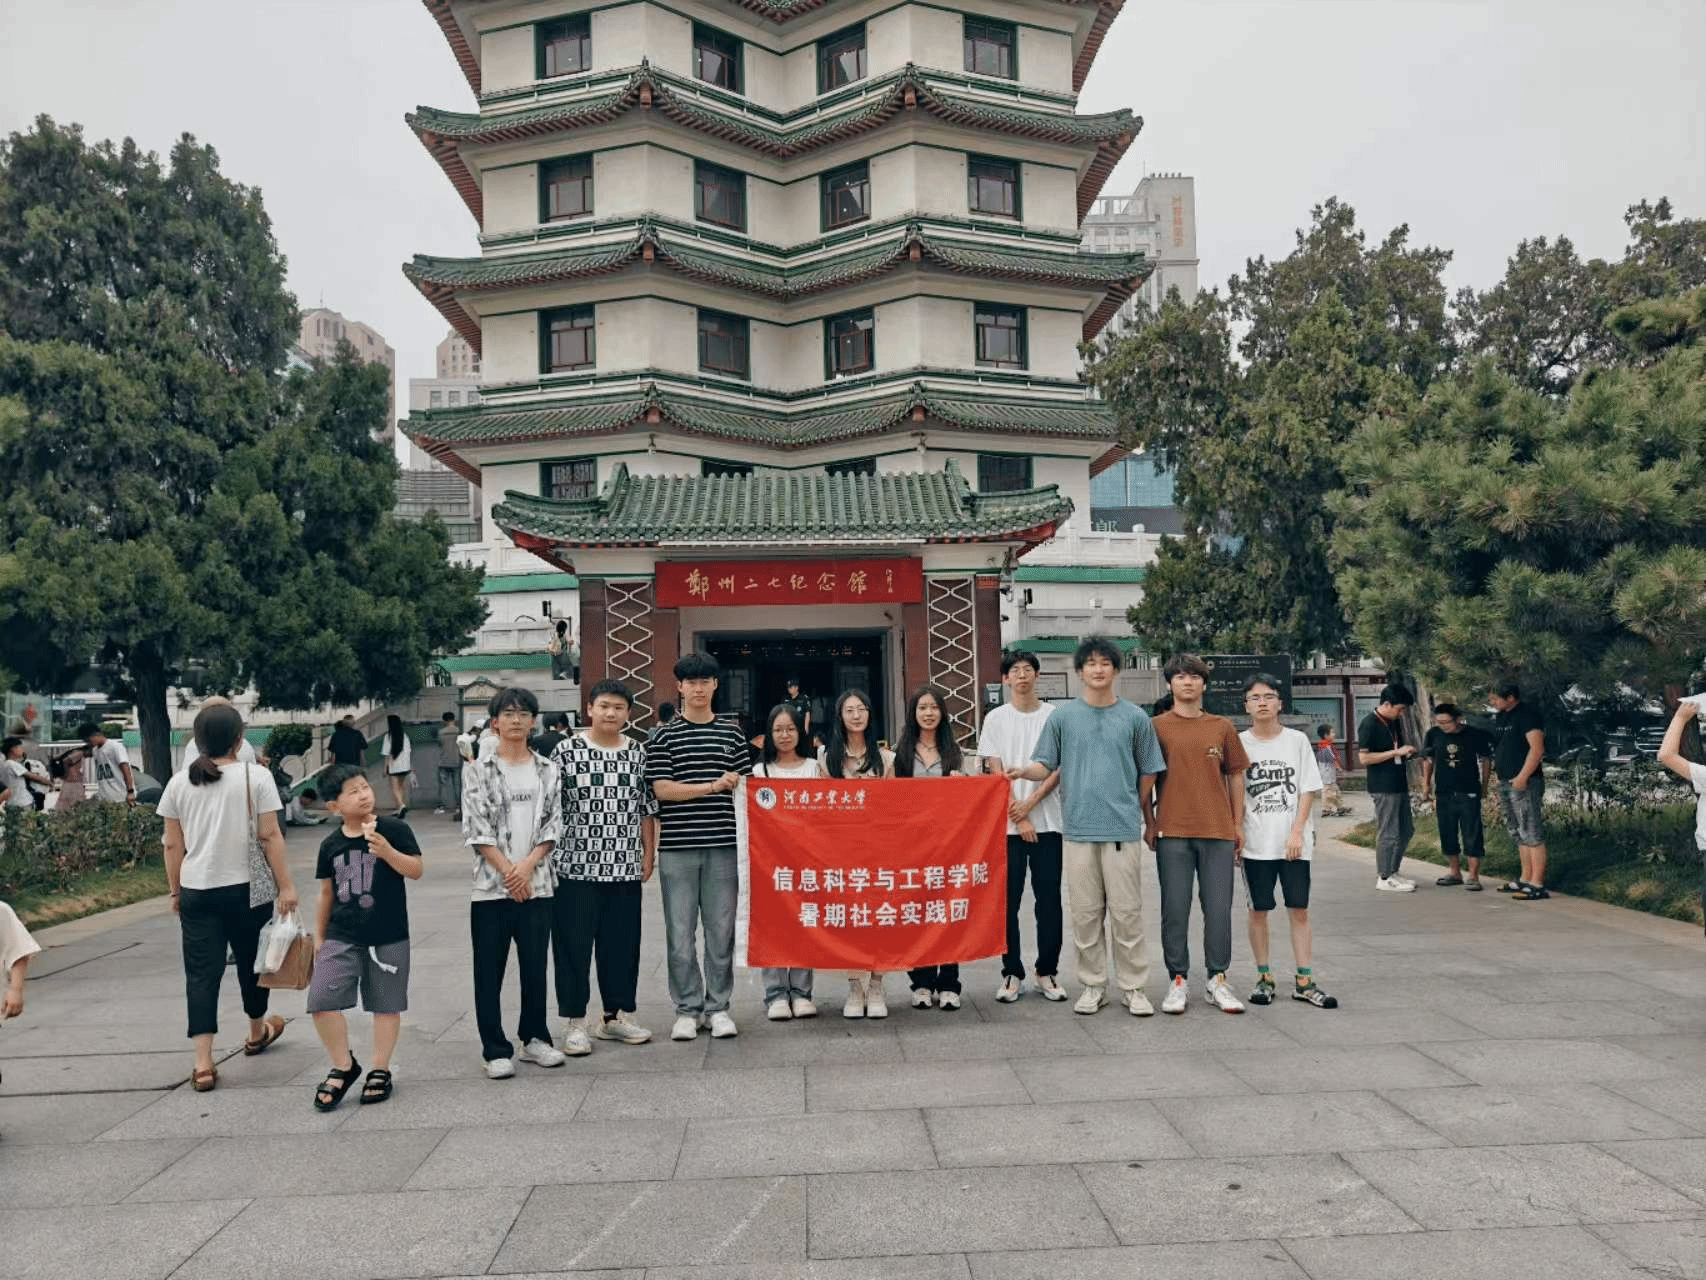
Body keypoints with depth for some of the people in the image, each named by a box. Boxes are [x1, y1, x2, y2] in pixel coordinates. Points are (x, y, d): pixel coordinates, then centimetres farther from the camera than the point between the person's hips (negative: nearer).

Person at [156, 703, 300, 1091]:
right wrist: (285, 885, -4)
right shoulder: (255, 777, -8)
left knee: (201, 973, 2)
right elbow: (269, 836, -10)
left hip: (196, 890, 2)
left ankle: (203, 1063, -5)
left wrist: (175, 890, 17)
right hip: (246, 888, -2)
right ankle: (257, 1032, 38)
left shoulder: (179, 782, 2)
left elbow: (172, 844, 6)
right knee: (251, 962, 17)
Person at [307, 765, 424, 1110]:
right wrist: (319, 936, 16)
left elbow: (416, 870, -11)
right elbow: (327, 892, 14)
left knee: (386, 1004, 6)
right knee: (321, 1001, -6)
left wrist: (386, 851, -26)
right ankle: (344, 1066, 14)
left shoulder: (393, 829, -6)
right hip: (341, 937, 3)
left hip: (388, 936, -3)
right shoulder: (331, 845, 4)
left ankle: (380, 1070, 23)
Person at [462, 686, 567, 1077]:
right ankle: (495, 1050, 13)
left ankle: (535, 1038, 25)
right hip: (491, 884, -2)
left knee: (535, 966, 10)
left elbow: (553, 824, 3)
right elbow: (476, 829, -5)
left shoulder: (547, 770, 7)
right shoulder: (479, 771, 0)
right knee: (489, 971, 3)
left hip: (537, 884, 2)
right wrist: (508, 871, -11)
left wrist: (528, 865, -10)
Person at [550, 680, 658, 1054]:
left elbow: (647, 808, 12)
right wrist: (547, 853, -5)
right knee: (573, 944, 3)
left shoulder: (638, 753, 7)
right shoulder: (566, 751, -3)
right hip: (575, 866, -3)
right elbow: (549, 805, -2)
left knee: (623, 942, 10)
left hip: (625, 867, 3)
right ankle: (575, 1022, 15)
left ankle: (617, 1015, 24)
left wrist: (648, 854, 9)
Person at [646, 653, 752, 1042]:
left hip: (723, 844, 2)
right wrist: (713, 785, -12)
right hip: (677, 846, -1)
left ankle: (717, 1007, 19)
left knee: (721, 930, 7)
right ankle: (686, 1009, 17)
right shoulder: (664, 735, 3)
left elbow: (745, 787, 11)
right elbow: (661, 789, -5)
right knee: (680, 933, 4)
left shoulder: (732, 732, 10)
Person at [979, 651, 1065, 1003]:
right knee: (1008, 901, 2)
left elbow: (1060, 767, 1)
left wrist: (1030, 802, -11)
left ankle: (1047, 971, 15)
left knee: (1049, 900, 3)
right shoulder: (996, 718, 5)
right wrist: (1019, 818, -8)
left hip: (1047, 821, 0)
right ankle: (1012, 973, 12)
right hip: (1007, 823, 0)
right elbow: (996, 771, 0)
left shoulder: (1054, 716, 5)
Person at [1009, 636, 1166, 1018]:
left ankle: (1133, 987, 12)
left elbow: (1148, 772, 12)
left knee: (1126, 912, 1)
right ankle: (1093, 985, 19)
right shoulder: (1062, 717, 6)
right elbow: (1045, 765, 5)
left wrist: (1132, 811, 12)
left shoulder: (1135, 718, 6)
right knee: (1085, 913, 7)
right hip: (1077, 829, 1)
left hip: (1123, 829, -1)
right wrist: (1024, 771, -16)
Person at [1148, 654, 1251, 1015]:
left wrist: (1238, 825, 10)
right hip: (1173, 833, -1)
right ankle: (1178, 981, 13)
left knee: (1219, 909, 4)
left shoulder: (1222, 727, 10)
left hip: (1218, 831, 2)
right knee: (1175, 909, 2)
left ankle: (1217, 981, 16)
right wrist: (1150, 824, 1)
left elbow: (1235, 777, 14)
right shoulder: (1157, 727, 4)